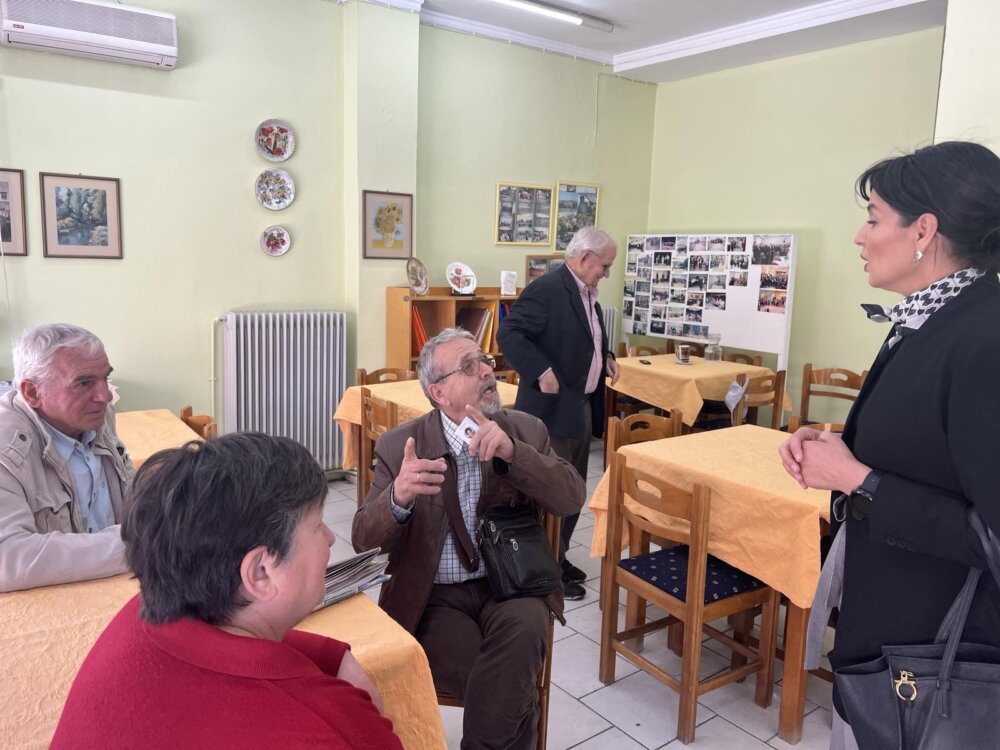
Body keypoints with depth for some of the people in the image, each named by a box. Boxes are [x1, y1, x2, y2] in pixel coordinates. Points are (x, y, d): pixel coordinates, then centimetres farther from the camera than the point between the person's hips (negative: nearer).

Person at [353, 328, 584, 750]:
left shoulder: (526, 430, 3)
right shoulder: (400, 446, -3)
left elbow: (572, 499, -9)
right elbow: (364, 539, -9)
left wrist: (511, 452, -26)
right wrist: (397, 498, -33)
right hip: (436, 595, -2)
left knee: (524, 627, -30)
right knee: (509, 697, -23)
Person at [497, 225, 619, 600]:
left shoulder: (587, 293, 13)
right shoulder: (547, 289, -16)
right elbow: (508, 333, -23)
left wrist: (606, 356, 11)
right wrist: (542, 372, -28)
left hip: (582, 407, 10)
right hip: (552, 408, -9)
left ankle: (559, 557, 32)